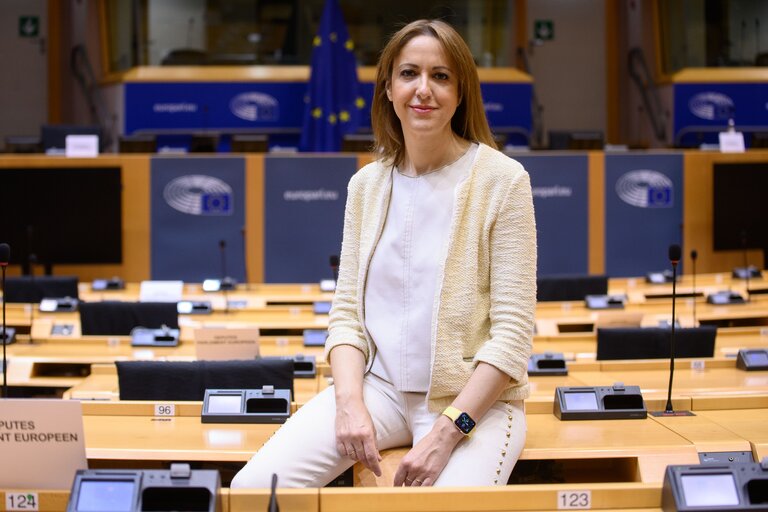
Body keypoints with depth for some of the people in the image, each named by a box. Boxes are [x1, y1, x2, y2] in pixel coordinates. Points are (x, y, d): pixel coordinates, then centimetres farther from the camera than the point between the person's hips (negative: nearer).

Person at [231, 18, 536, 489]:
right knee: (253, 487, -17)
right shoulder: (366, 184, 7)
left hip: (474, 397, -3)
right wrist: (350, 401, -12)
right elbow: (347, 312, 7)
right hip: (379, 384, 4)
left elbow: (513, 332, -10)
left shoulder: (502, 180, -7)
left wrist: (447, 431, -19)